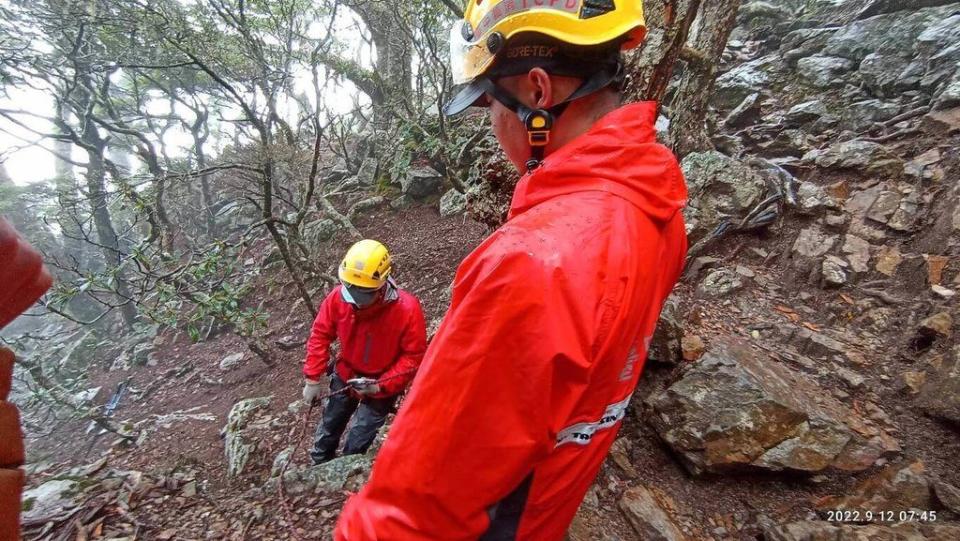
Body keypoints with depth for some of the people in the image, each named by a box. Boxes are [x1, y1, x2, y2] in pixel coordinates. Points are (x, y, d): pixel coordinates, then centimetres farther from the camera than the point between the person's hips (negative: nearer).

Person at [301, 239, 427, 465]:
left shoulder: (407, 309, -33)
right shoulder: (338, 296, -24)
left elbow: (414, 356, -24)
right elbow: (320, 335, -9)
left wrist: (380, 386, -28)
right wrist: (312, 379, -8)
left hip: (382, 385, -4)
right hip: (346, 375, 4)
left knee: (357, 442, 6)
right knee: (329, 427, 25)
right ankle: (318, 466, 56)